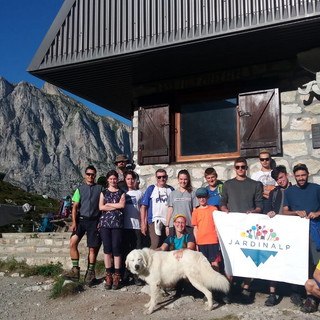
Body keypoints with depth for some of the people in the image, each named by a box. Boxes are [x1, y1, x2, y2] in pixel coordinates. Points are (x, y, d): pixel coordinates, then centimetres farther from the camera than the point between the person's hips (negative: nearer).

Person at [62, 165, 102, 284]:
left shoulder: (100, 188, 7)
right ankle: (75, 270, -6)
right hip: (81, 220, 1)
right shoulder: (80, 189, 9)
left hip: (94, 221, -1)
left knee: (93, 248, 4)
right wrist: (74, 222, -7)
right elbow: (75, 206, 3)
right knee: (73, 243, -15)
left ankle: (90, 272, 18)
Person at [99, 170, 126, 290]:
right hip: (105, 223, 1)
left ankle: (117, 276, 1)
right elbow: (101, 207, 1)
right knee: (107, 248, 0)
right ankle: (108, 276, 6)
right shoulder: (104, 192, 15)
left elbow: (122, 205, -6)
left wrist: (108, 204, -2)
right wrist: (115, 206, -4)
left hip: (117, 223, -1)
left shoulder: (121, 192, 12)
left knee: (116, 248, -5)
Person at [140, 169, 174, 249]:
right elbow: (143, 207, 0)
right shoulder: (151, 189, 4)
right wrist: (143, 223, -6)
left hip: (169, 222, 3)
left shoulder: (171, 190, 12)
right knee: (155, 244, -15)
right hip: (155, 221, -3)